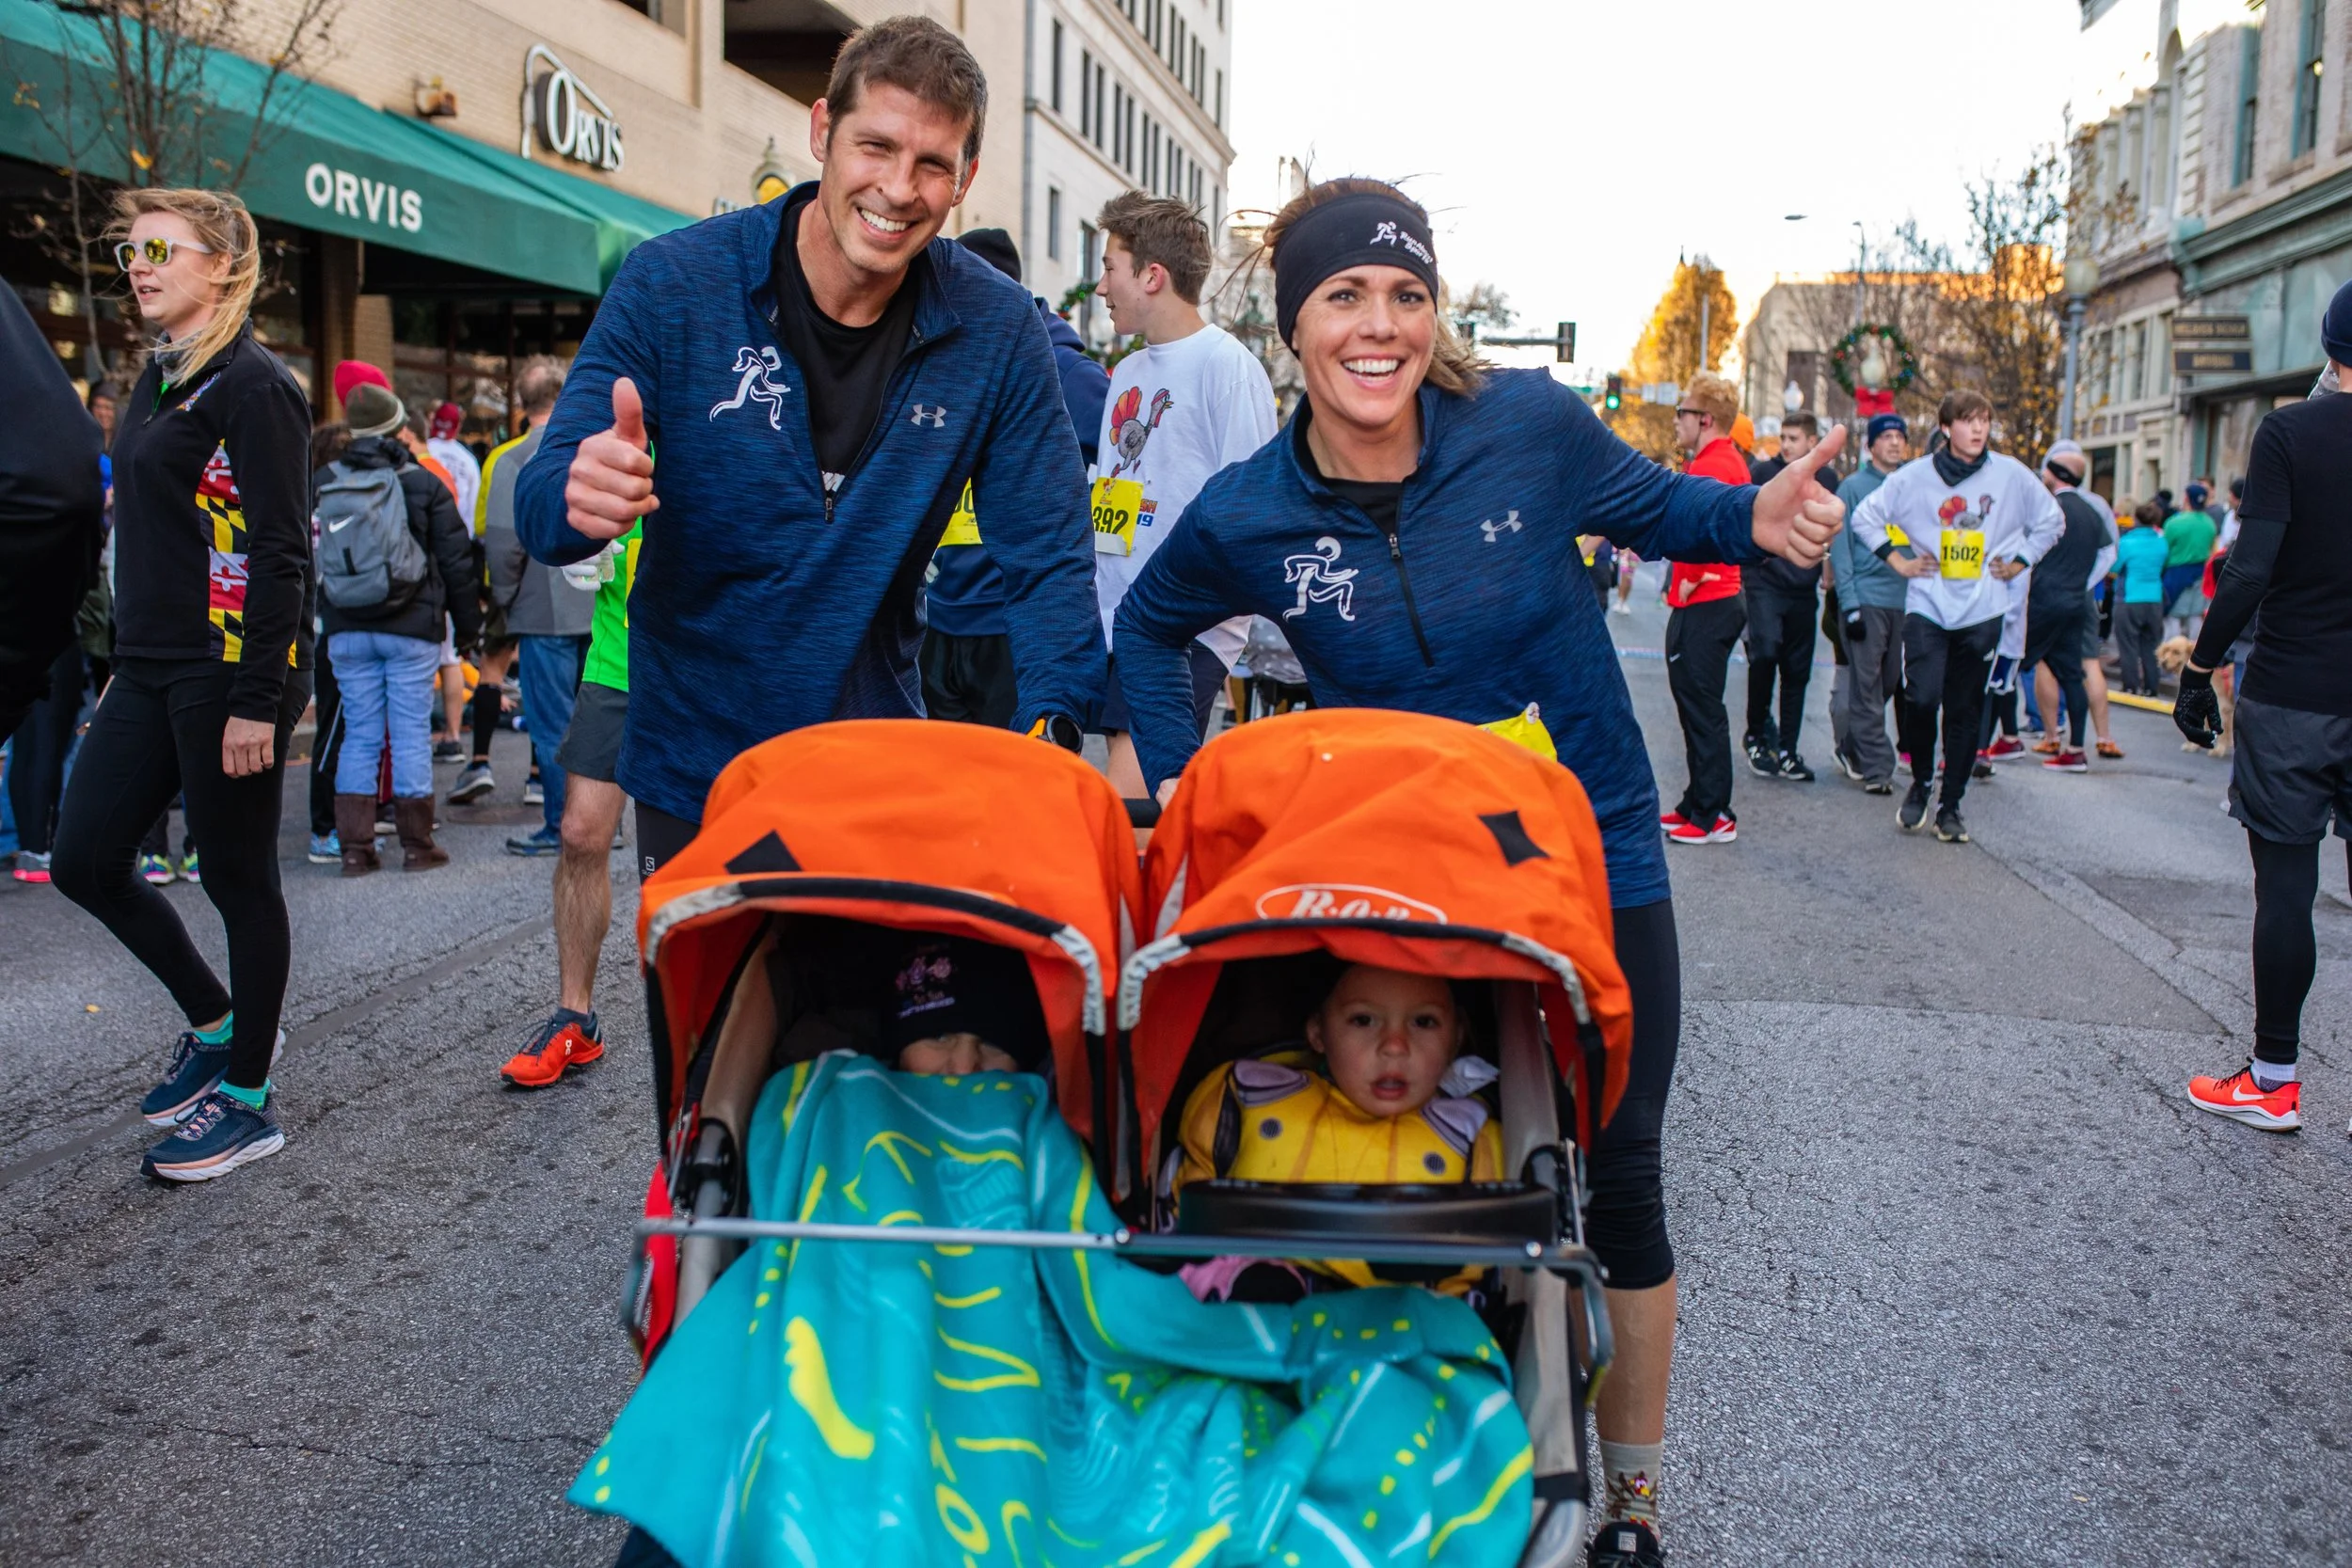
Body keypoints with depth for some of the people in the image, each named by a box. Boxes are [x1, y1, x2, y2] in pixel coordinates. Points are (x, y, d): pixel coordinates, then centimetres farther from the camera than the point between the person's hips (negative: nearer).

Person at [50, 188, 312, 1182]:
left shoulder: (251, 385, -11)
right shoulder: (159, 380, 16)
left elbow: (280, 553, -17)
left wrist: (255, 701, -20)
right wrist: (125, 667, 20)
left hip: (228, 677, -9)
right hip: (150, 672, 9)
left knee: (237, 879, 1)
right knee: (84, 860, 9)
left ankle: (247, 1100, 15)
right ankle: (213, 1021, 29)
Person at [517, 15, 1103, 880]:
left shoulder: (995, 329, -8)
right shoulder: (673, 282, -11)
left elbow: (1046, 557, -6)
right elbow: (542, 501, -10)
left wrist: (1051, 728, -22)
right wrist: (582, 500, -35)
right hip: (693, 768, 0)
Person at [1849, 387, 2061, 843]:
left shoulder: (2010, 474, 2)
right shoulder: (1915, 476, -1)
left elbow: (2050, 521, 16)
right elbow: (1866, 517, 8)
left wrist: (2018, 562, 9)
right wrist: (1897, 559, 4)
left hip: (1982, 612, 1)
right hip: (1927, 606, -1)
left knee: (1965, 712, 5)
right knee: (1922, 698, -16)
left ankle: (1951, 804, 17)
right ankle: (1920, 783, 9)